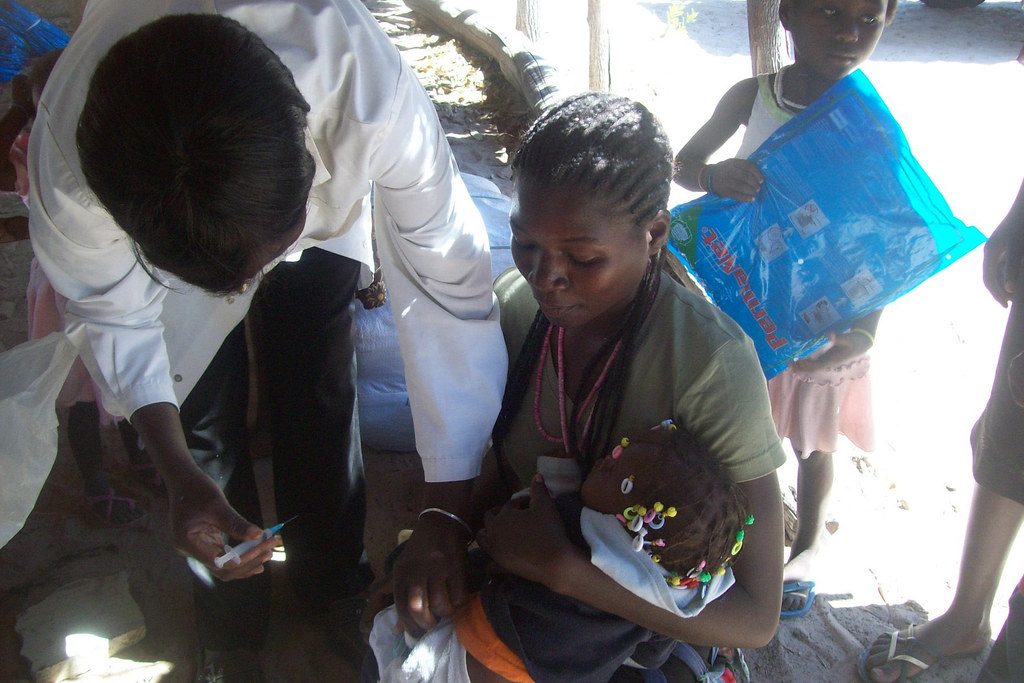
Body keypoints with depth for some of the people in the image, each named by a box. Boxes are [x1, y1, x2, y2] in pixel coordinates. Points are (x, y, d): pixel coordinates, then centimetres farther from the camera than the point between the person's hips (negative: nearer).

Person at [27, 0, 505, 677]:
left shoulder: (374, 94, -46)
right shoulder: (67, 165, -40)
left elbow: (451, 292, -34)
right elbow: (115, 315, -18)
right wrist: (183, 479, -28)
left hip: (326, 209, 0)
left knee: (318, 405, 4)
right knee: (203, 418, 2)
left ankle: (334, 591, 36)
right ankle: (232, 628, 32)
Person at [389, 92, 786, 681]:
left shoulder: (713, 365, -30)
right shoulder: (514, 302, -13)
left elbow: (756, 619, -27)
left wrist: (560, 565, -33)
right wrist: (445, 524, -22)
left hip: (649, 629, -5)